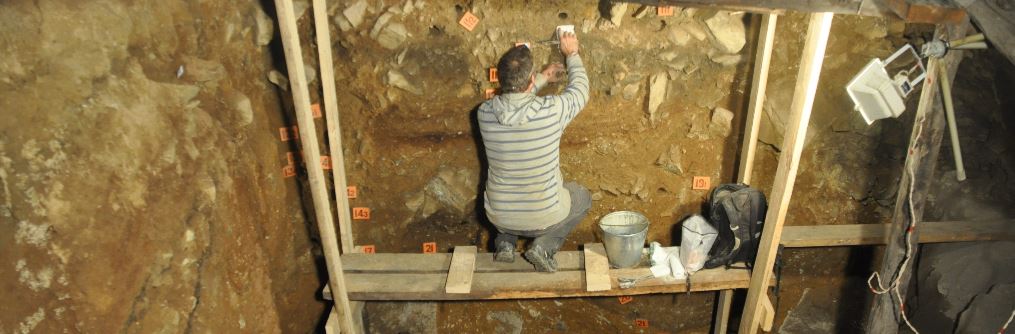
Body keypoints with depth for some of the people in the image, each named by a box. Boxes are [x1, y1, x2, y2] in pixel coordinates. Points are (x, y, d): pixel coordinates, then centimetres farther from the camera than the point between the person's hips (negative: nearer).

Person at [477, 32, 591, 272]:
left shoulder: (485, 113, -16)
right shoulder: (552, 110, -25)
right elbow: (580, 90, -2)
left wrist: (543, 78, 15)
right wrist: (572, 54, 12)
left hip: (499, 217, 3)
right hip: (544, 217, -3)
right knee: (583, 198, 28)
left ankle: (505, 242, 16)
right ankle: (545, 245, 7)